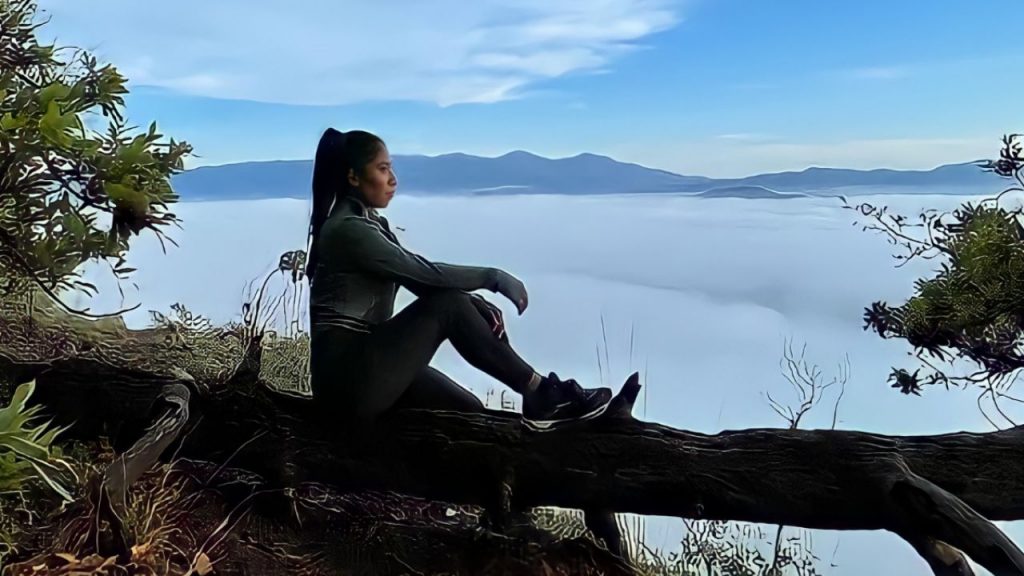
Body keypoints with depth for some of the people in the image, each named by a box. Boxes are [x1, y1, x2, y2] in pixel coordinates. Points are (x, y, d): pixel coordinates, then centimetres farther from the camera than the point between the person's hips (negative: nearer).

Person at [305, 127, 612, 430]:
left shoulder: (369, 222, 14)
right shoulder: (347, 229, -16)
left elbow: (421, 277, 8)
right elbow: (426, 272, -21)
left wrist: (476, 304, -7)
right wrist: (492, 277, -10)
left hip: (366, 362, 10)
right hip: (347, 374, -10)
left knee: (469, 409, 3)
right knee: (448, 306, -17)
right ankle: (542, 394, -12)